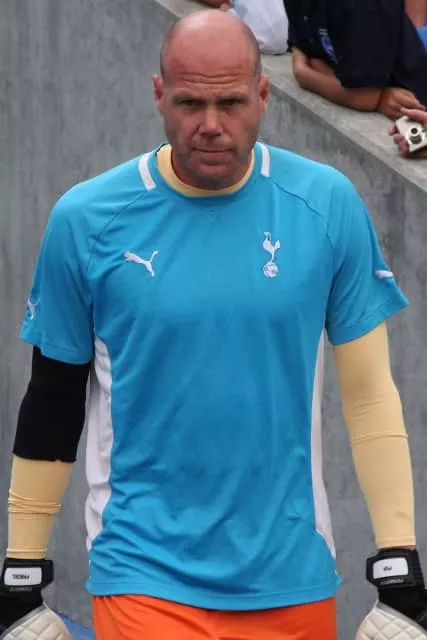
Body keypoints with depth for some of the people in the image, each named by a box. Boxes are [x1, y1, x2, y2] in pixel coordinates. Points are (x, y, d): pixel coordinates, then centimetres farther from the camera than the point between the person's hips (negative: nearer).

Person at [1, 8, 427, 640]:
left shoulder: (327, 204, -2)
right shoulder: (86, 220, -4)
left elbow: (368, 390, 2)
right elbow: (52, 404, 4)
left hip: (293, 575, 1)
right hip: (145, 574, -1)